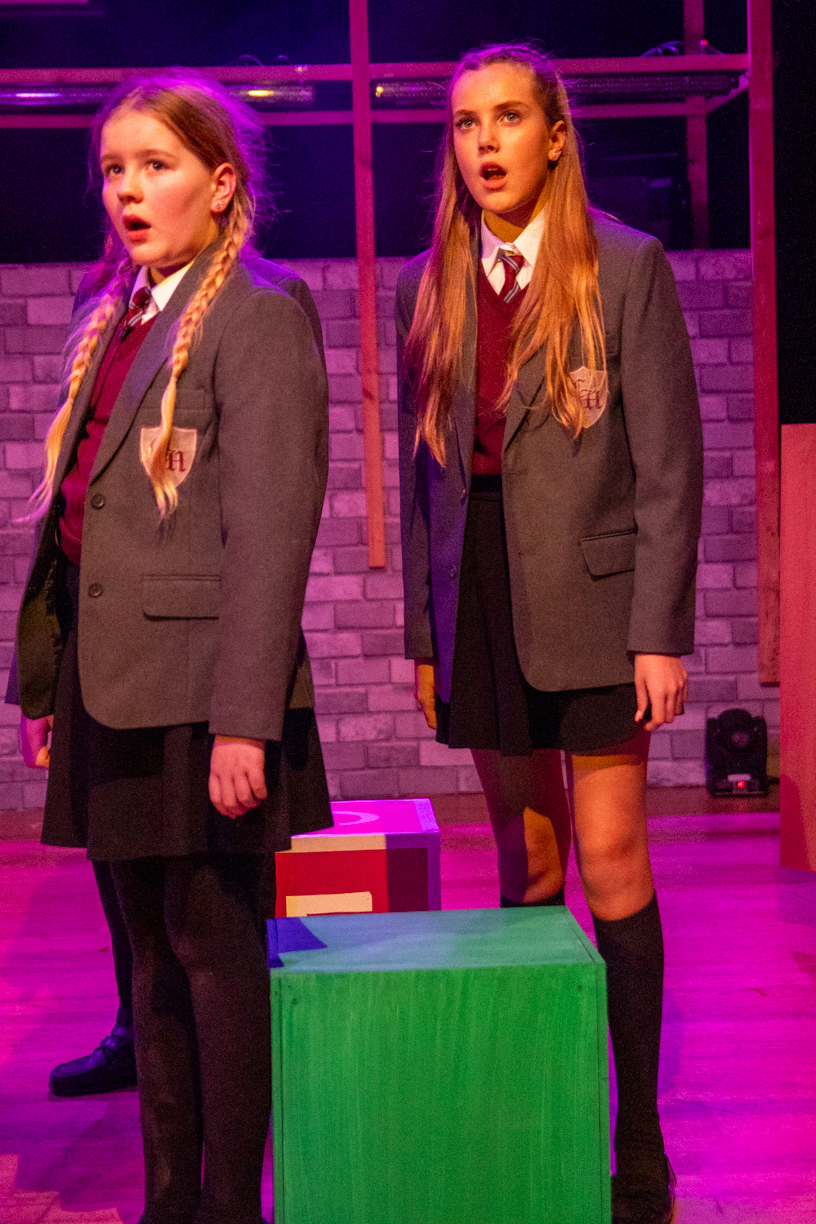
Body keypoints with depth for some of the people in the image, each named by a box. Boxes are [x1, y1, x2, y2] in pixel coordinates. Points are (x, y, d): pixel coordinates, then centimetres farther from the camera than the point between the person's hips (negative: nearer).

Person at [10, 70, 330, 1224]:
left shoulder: (259, 312, -7)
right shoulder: (112, 319, 17)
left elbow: (271, 527, -14)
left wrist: (243, 718, -20)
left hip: (197, 686, -7)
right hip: (111, 685, 8)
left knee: (214, 950, 0)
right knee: (154, 958, 13)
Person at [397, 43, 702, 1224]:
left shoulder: (626, 268, -3)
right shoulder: (431, 286, 10)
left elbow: (669, 465, -6)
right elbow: (422, 470, 12)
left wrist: (661, 633, -12)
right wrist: (425, 632, 10)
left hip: (590, 598, -4)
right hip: (481, 604, 4)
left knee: (612, 861, -3)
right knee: (526, 866, 10)